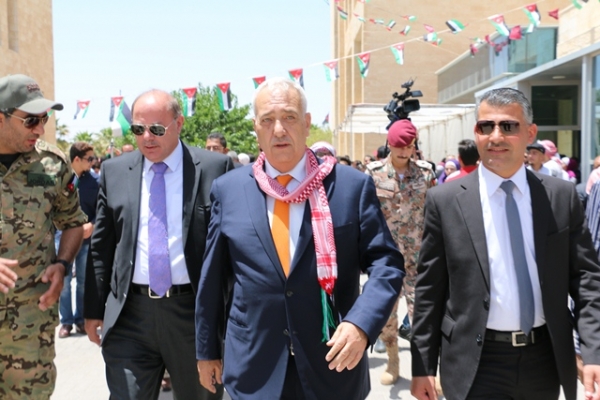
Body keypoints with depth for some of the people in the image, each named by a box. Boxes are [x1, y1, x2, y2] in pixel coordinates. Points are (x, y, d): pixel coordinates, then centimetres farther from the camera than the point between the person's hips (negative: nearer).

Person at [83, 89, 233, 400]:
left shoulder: (214, 168, -4)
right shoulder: (114, 171, 5)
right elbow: (101, 246, 9)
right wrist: (94, 308, 7)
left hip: (195, 311, -1)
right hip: (129, 315, 2)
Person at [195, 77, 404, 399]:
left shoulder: (352, 185, -5)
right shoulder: (228, 189, 0)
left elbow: (386, 263, -5)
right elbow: (212, 277, 5)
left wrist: (361, 323, -20)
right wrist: (207, 349, 11)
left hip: (333, 362, 0)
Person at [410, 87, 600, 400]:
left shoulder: (562, 196, 0)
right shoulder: (445, 200, -5)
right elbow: (429, 290, -3)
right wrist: (422, 365, -3)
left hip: (546, 358, 3)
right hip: (477, 362, -3)